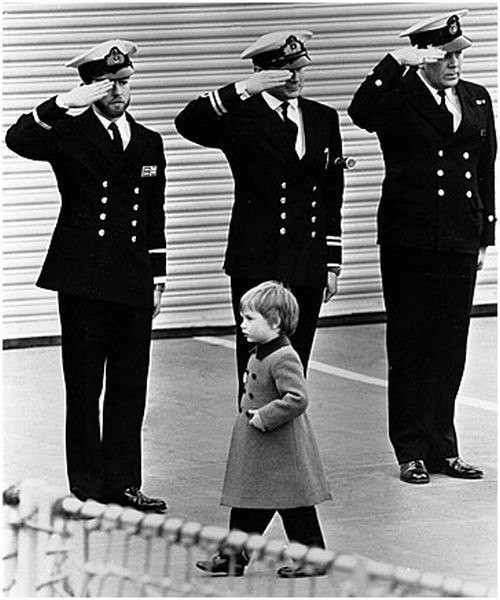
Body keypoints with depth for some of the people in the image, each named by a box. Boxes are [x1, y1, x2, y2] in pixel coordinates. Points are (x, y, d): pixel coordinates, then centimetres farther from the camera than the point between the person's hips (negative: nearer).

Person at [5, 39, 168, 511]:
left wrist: (157, 278, 14)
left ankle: (123, 485, 15)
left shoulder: (149, 143, 14)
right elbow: (18, 141, -22)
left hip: (133, 281, 4)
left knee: (130, 388, 6)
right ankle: (88, 489, 6)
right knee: (84, 388, 0)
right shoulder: (69, 134, -1)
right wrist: (62, 104, -31)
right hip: (83, 278, -4)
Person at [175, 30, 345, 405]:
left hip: (308, 268, 4)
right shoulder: (241, 117, -1)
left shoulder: (324, 119, 13)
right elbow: (187, 124, -21)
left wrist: (332, 265, 13)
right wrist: (244, 90, -28)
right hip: (256, 266, -4)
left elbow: (333, 199, 16)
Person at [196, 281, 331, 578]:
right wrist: (250, 411, 11)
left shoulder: (284, 359, -21)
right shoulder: (259, 355, 10)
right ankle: (234, 556, 18)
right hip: (255, 452, 10)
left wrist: (263, 417, -25)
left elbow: (297, 399, -29)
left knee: (294, 505, -1)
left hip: (282, 452, -10)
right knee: (248, 504, 12)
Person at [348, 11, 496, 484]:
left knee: (450, 348, 7)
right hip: (410, 242, -4)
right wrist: (396, 62, -28)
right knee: (409, 348, 2)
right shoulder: (400, 98, -4)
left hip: (460, 243, 4)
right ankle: (412, 453, 8)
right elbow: (361, 112, -27)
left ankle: (443, 448, 15)